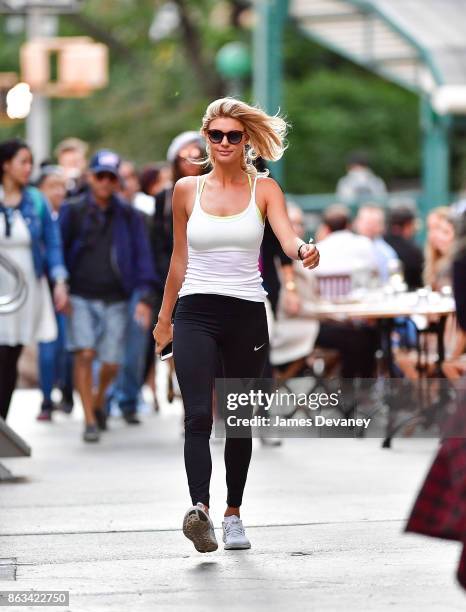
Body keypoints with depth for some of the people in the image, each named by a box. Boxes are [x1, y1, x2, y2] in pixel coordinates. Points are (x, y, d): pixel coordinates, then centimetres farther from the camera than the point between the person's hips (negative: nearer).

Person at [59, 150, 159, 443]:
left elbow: (142, 257, 4)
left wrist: (145, 297, -6)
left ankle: (99, 400, 33)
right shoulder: (72, 211, 4)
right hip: (81, 297, -1)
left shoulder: (129, 216, 6)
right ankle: (90, 421, -9)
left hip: (116, 300, 1)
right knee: (85, 354, -16)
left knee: (111, 363, 1)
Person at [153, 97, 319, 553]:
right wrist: (164, 317, 18)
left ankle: (233, 513, 22)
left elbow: (287, 237, -13)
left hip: (247, 314, 1)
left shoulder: (264, 189, 3)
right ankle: (199, 509, -31)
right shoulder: (187, 190, 6)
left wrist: (303, 250, -36)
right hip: (196, 312, 0)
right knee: (198, 414, -18)